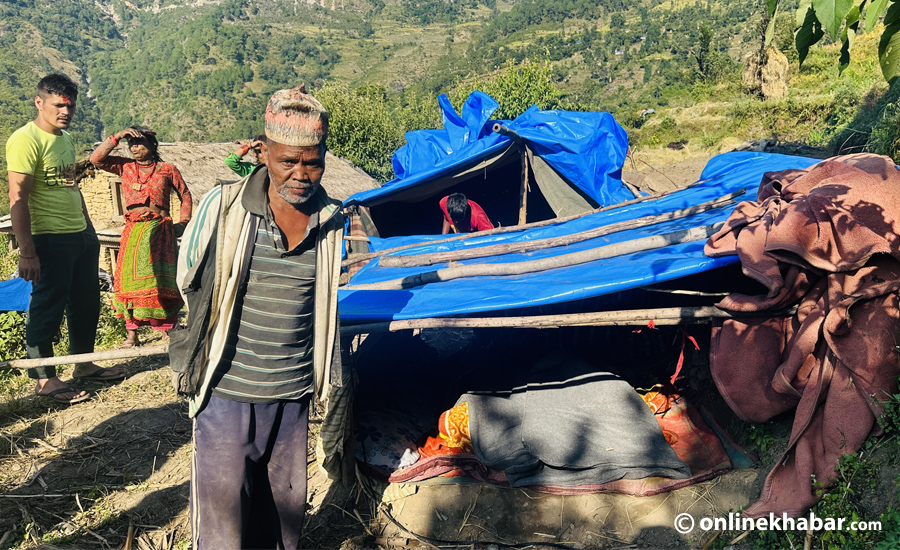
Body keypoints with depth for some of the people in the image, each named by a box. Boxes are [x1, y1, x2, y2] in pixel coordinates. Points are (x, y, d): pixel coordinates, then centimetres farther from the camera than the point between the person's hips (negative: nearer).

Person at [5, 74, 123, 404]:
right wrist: (27, 253, -21)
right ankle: (45, 379, 14)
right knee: (47, 309, 1)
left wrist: (89, 229, 22)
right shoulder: (26, 140, -13)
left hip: (81, 236, 9)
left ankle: (84, 365, 32)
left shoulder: (65, 139, 14)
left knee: (87, 302, 16)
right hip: (50, 240, -9)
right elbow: (18, 198, -18)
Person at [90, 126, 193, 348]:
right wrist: (117, 136, -1)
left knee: (159, 278, -6)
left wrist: (183, 223, 4)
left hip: (159, 230, -3)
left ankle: (169, 331, -1)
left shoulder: (167, 169, 7)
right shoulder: (125, 167, 13)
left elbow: (185, 195, 13)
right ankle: (132, 335, 7)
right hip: (133, 230, 3)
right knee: (129, 278, 1)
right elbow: (96, 159, 2)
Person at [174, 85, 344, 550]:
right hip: (226, 393, -2)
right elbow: (187, 286, 3)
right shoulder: (222, 207, -11)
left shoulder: (333, 221, -2)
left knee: (285, 509, 17)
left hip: (294, 395, 3)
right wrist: (191, 359, 10)